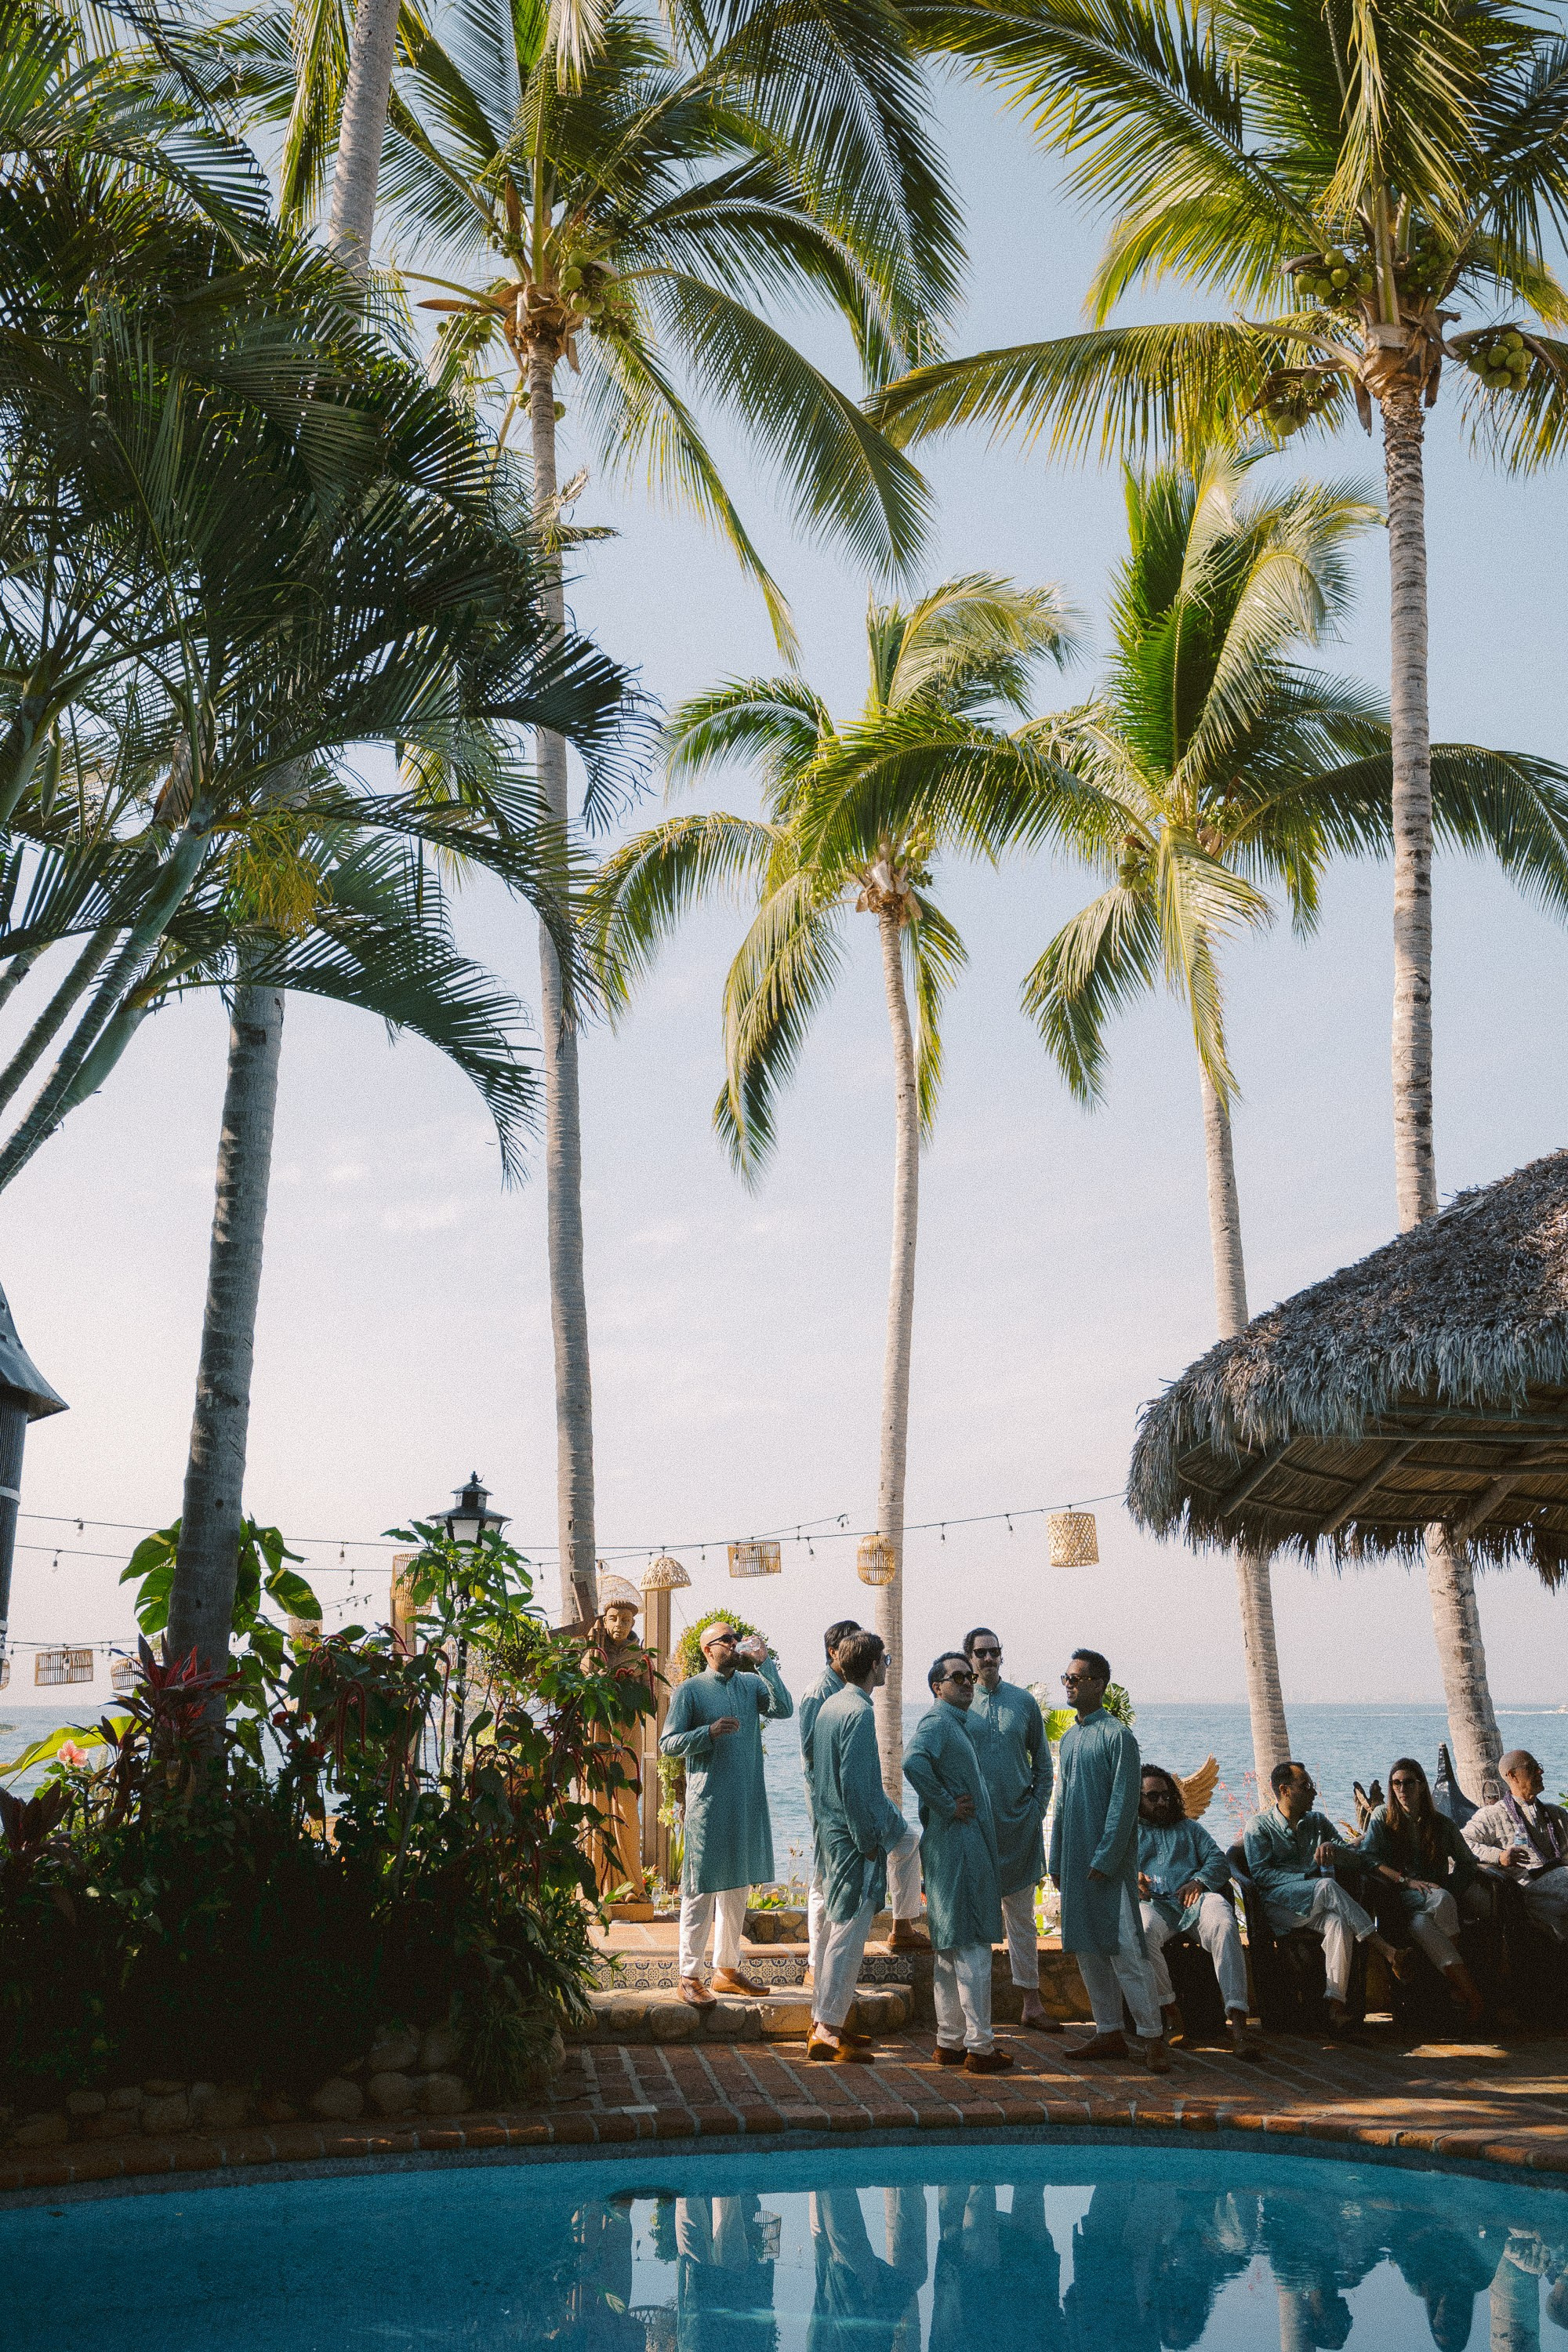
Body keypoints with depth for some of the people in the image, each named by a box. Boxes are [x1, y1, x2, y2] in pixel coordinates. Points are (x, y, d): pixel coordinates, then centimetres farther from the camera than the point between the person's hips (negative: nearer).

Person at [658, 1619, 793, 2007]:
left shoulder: (751, 1683, 8)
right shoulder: (690, 1690, -4)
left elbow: (784, 1710, -8)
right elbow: (668, 1743, -6)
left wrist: (764, 1662, -12)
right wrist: (710, 1731, -20)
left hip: (747, 1803, 5)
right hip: (708, 1804, -5)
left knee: (738, 1888, 13)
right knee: (701, 1890, -2)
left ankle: (727, 1969, 24)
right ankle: (690, 1977, 5)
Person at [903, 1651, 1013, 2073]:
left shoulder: (953, 1723, 19)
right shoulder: (937, 1721, -14)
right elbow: (913, 1762, -32)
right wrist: (947, 1805, -23)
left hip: (969, 1846, 10)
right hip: (959, 1848, -10)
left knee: (952, 1949, 12)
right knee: (973, 1947, -6)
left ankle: (950, 2043, 18)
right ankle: (979, 2047, -3)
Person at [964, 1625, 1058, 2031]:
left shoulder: (1024, 1701, 5)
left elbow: (1043, 1762, 11)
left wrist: (1038, 1808, 3)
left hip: (1019, 1824, 2)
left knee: (1022, 1918, 9)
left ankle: (1032, 2002, 16)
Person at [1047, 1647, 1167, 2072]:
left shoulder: (1117, 1736, -9)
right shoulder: (1069, 1739, 13)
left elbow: (1123, 1804, -13)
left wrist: (1105, 1860, -17)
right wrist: (1057, 1862, 14)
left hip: (1110, 1863, -7)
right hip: (1075, 1862, 7)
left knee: (1125, 1949, -7)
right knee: (1087, 1950, 9)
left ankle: (1152, 2036, 0)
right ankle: (1109, 2033, 17)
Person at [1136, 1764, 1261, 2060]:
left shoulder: (1189, 1828, 32)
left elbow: (1219, 1861, 18)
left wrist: (1199, 1881, -5)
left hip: (1194, 1900, 2)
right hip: (1153, 1903, -1)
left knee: (1224, 1925, -34)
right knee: (1143, 1930, -39)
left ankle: (1237, 2021, -43)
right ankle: (1169, 2012, -29)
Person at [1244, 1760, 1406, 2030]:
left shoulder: (1318, 1822, 20)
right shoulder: (1259, 1826, 6)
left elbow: (1359, 1856, 12)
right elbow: (1260, 1874, -7)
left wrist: (1335, 1849, -11)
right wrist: (1306, 1880, -18)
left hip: (1314, 1905, 4)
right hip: (1278, 1904, -4)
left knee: (1340, 1924, -33)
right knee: (1328, 1886, -33)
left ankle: (1336, 2004, -41)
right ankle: (1385, 1948, -31)